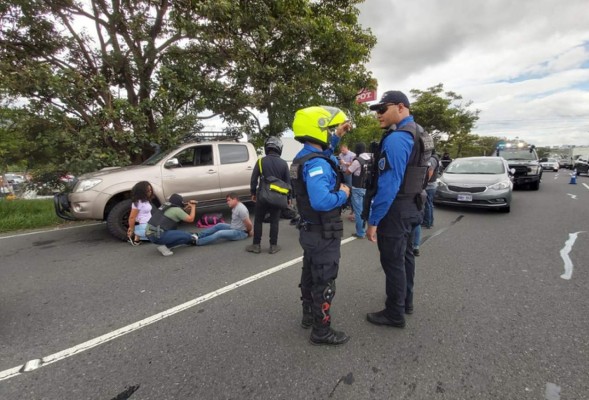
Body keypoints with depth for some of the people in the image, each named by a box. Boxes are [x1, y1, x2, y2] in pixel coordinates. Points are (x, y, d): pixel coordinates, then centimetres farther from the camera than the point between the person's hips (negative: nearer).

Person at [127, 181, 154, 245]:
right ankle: (137, 237, -1)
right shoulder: (138, 202, -19)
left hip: (148, 225, 9)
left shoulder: (145, 201, 9)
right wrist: (132, 230, -12)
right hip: (142, 227, -9)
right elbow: (132, 218, -19)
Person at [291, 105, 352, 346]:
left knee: (310, 274, 22)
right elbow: (321, 201, -39)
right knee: (324, 282, 4)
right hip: (323, 234, -10)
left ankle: (309, 315, 41)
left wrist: (337, 135, 18)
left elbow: (323, 149, 30)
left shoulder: (303, 157, 6)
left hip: (310, 231, 10)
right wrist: (343, 194, -20)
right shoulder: (316, 164, -26)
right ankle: (321, 331, 20)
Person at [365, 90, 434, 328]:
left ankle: (395, 315, 18)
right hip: (411, 206, 10)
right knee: (405, 256, 20)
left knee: (393, 262, 2)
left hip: (395, 210, -10)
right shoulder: (418, 133, 11)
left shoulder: (396, 139, -21)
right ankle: (406, 302, 37)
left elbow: (388, 185, -26)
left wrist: (373, 220, -20)